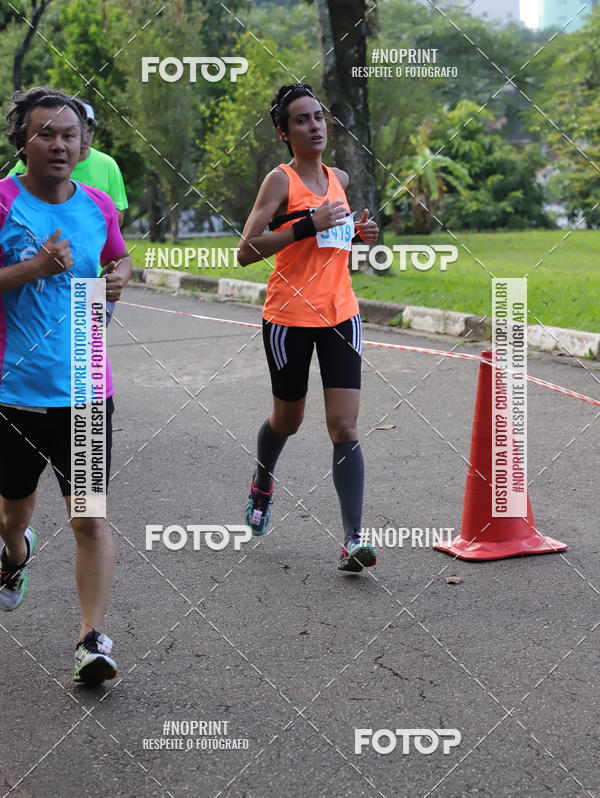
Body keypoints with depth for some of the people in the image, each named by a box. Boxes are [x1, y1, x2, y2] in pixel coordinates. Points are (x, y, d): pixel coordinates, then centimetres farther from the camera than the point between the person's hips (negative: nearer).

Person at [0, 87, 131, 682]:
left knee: (90, 517, -7)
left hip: (83, 390, 1)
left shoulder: (100, 208, 4)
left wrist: (119, 278, 2)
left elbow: (118, 260, 24)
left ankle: (92, 639, -1)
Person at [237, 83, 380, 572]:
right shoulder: (281, 180, -9)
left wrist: (359, 234, 5)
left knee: (344, 427, -7)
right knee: (288, 419, 15)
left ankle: (353, 540, -10)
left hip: (340, 315, 4)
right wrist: (307, 225, -25)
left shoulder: (339, 179, 9)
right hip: (289, 317, -4)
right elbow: (246, 252, -18)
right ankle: (262, 485, 47)